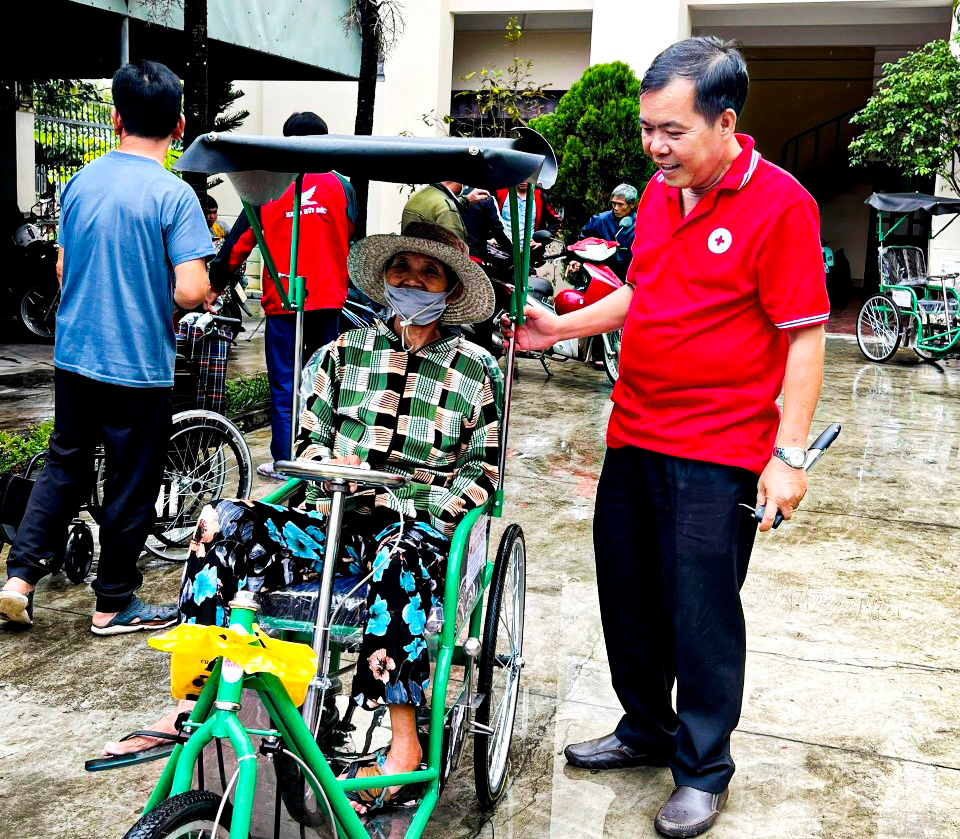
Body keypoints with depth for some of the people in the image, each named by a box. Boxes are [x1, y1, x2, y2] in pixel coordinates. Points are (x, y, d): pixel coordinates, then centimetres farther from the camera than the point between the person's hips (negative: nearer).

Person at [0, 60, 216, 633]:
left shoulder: (80, 183, 4)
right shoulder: (174, 194, -15)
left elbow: (63, 269, 13)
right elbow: (190, 291, -21)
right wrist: (209, 296, 1)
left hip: (74, 355, 6)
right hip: (140, 365, -5)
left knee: (65, 467, 21)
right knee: (132, 485, 8)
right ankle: (115, 604, 20)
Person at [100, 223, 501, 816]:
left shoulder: (476, 370, 6)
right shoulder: (346, 351, 13)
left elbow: (482, 474, 3)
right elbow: (311, 441, 15)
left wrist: (400, 501, -11)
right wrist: (331, 471, -8)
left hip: (420, 523, -3)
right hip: (335, 518, 4)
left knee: (398, 557, -40)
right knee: (227, 523, -21)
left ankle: (404, 743, -31)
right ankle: (191, 703, -18)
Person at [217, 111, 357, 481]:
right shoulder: (341, 186, 3)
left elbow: (240, 241, -2)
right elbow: (353, 242, 11)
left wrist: (215, 282, 7)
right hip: (328, 299, 2)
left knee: (284, 384, 5)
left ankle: (285, 461, 7)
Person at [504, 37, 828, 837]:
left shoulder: (780, 204, -13)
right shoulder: (659, 192, 10)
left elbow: (805, 337, -14)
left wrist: (789, 455, -18)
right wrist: (562, 327, 11)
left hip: (717, 452, -7)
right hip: (633, 434, 7)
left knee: (701, 614, 3)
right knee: (628, 594, 16)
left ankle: (703, 771, 22)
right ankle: (647, 730, 37)